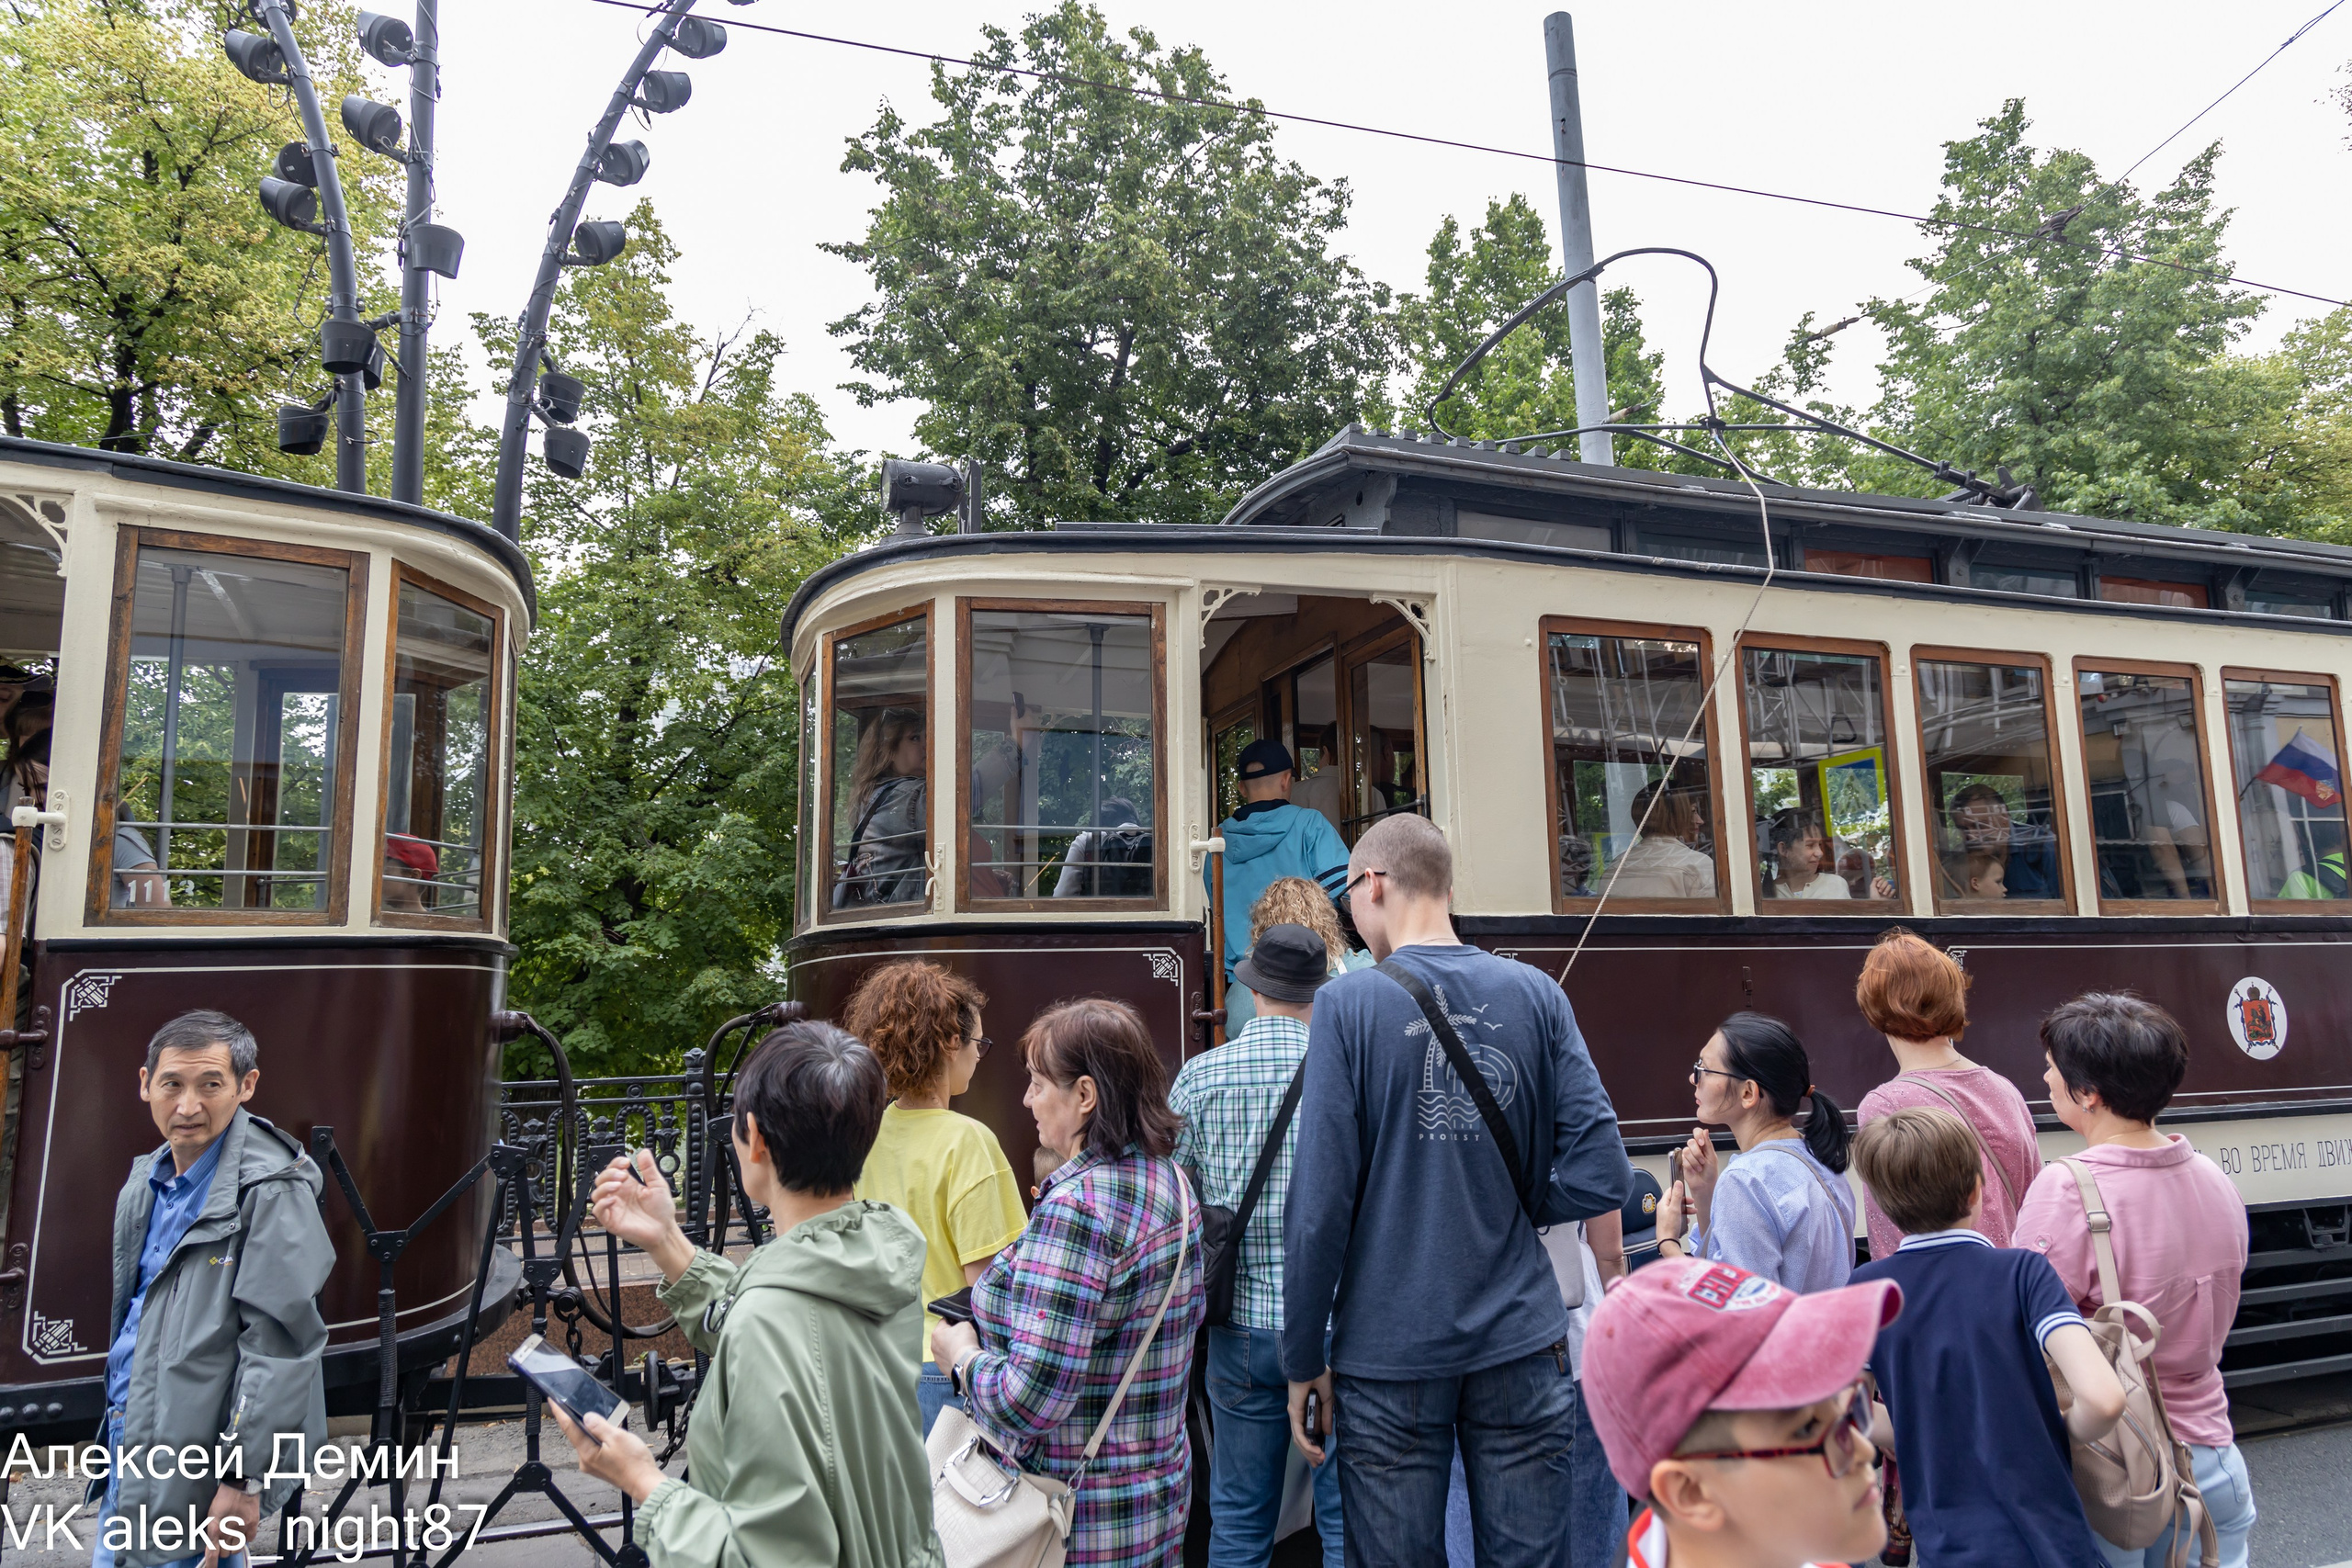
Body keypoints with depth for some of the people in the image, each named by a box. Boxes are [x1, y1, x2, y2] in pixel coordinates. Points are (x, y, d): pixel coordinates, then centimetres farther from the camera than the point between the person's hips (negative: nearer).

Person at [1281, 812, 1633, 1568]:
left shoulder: (1348, 1004, -9)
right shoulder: (1536, 995, 0)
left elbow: (1319, 1205, -11)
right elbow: (1602, 1175, -4)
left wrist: (1303, 1361, -2)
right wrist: (1506, 1207, 10)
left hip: (1390, 1356, -2)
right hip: (1521, 1341, 3)